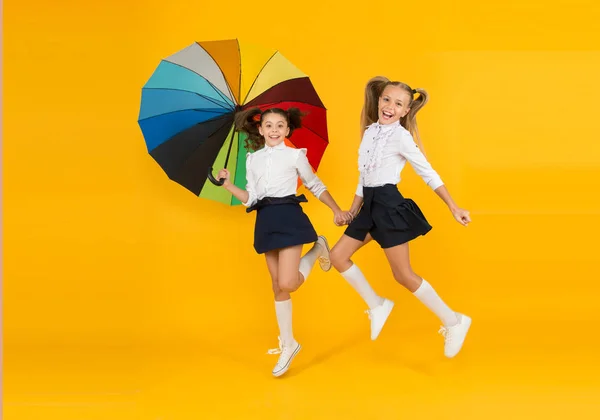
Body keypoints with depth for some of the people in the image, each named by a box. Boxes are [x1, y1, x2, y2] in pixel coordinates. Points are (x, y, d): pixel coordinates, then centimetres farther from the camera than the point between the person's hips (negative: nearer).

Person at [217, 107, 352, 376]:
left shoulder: (295, 155, 3)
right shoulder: (252, 159, 12)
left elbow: (316, 186, 11)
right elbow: (251, 199, 10)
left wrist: (337, 211, 7)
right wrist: (228, 185, -2)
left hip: (289, 217, -4)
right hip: (265, 221, 4)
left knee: (287, 283, -16)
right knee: (277, 286, 9)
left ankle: (317, 249, 14)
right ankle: (288, 343, 20)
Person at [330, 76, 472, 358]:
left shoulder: (401, 137, -11)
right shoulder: (370, 131, 11)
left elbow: (429, 174, -10)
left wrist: (453, 208, -13)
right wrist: (352, 210, 19)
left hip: (389, 205, -8)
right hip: (371, 206, 8)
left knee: (403, 275, -4)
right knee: (338, 256, 7)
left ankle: (453, 322, 10)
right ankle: (376, 305, 22)